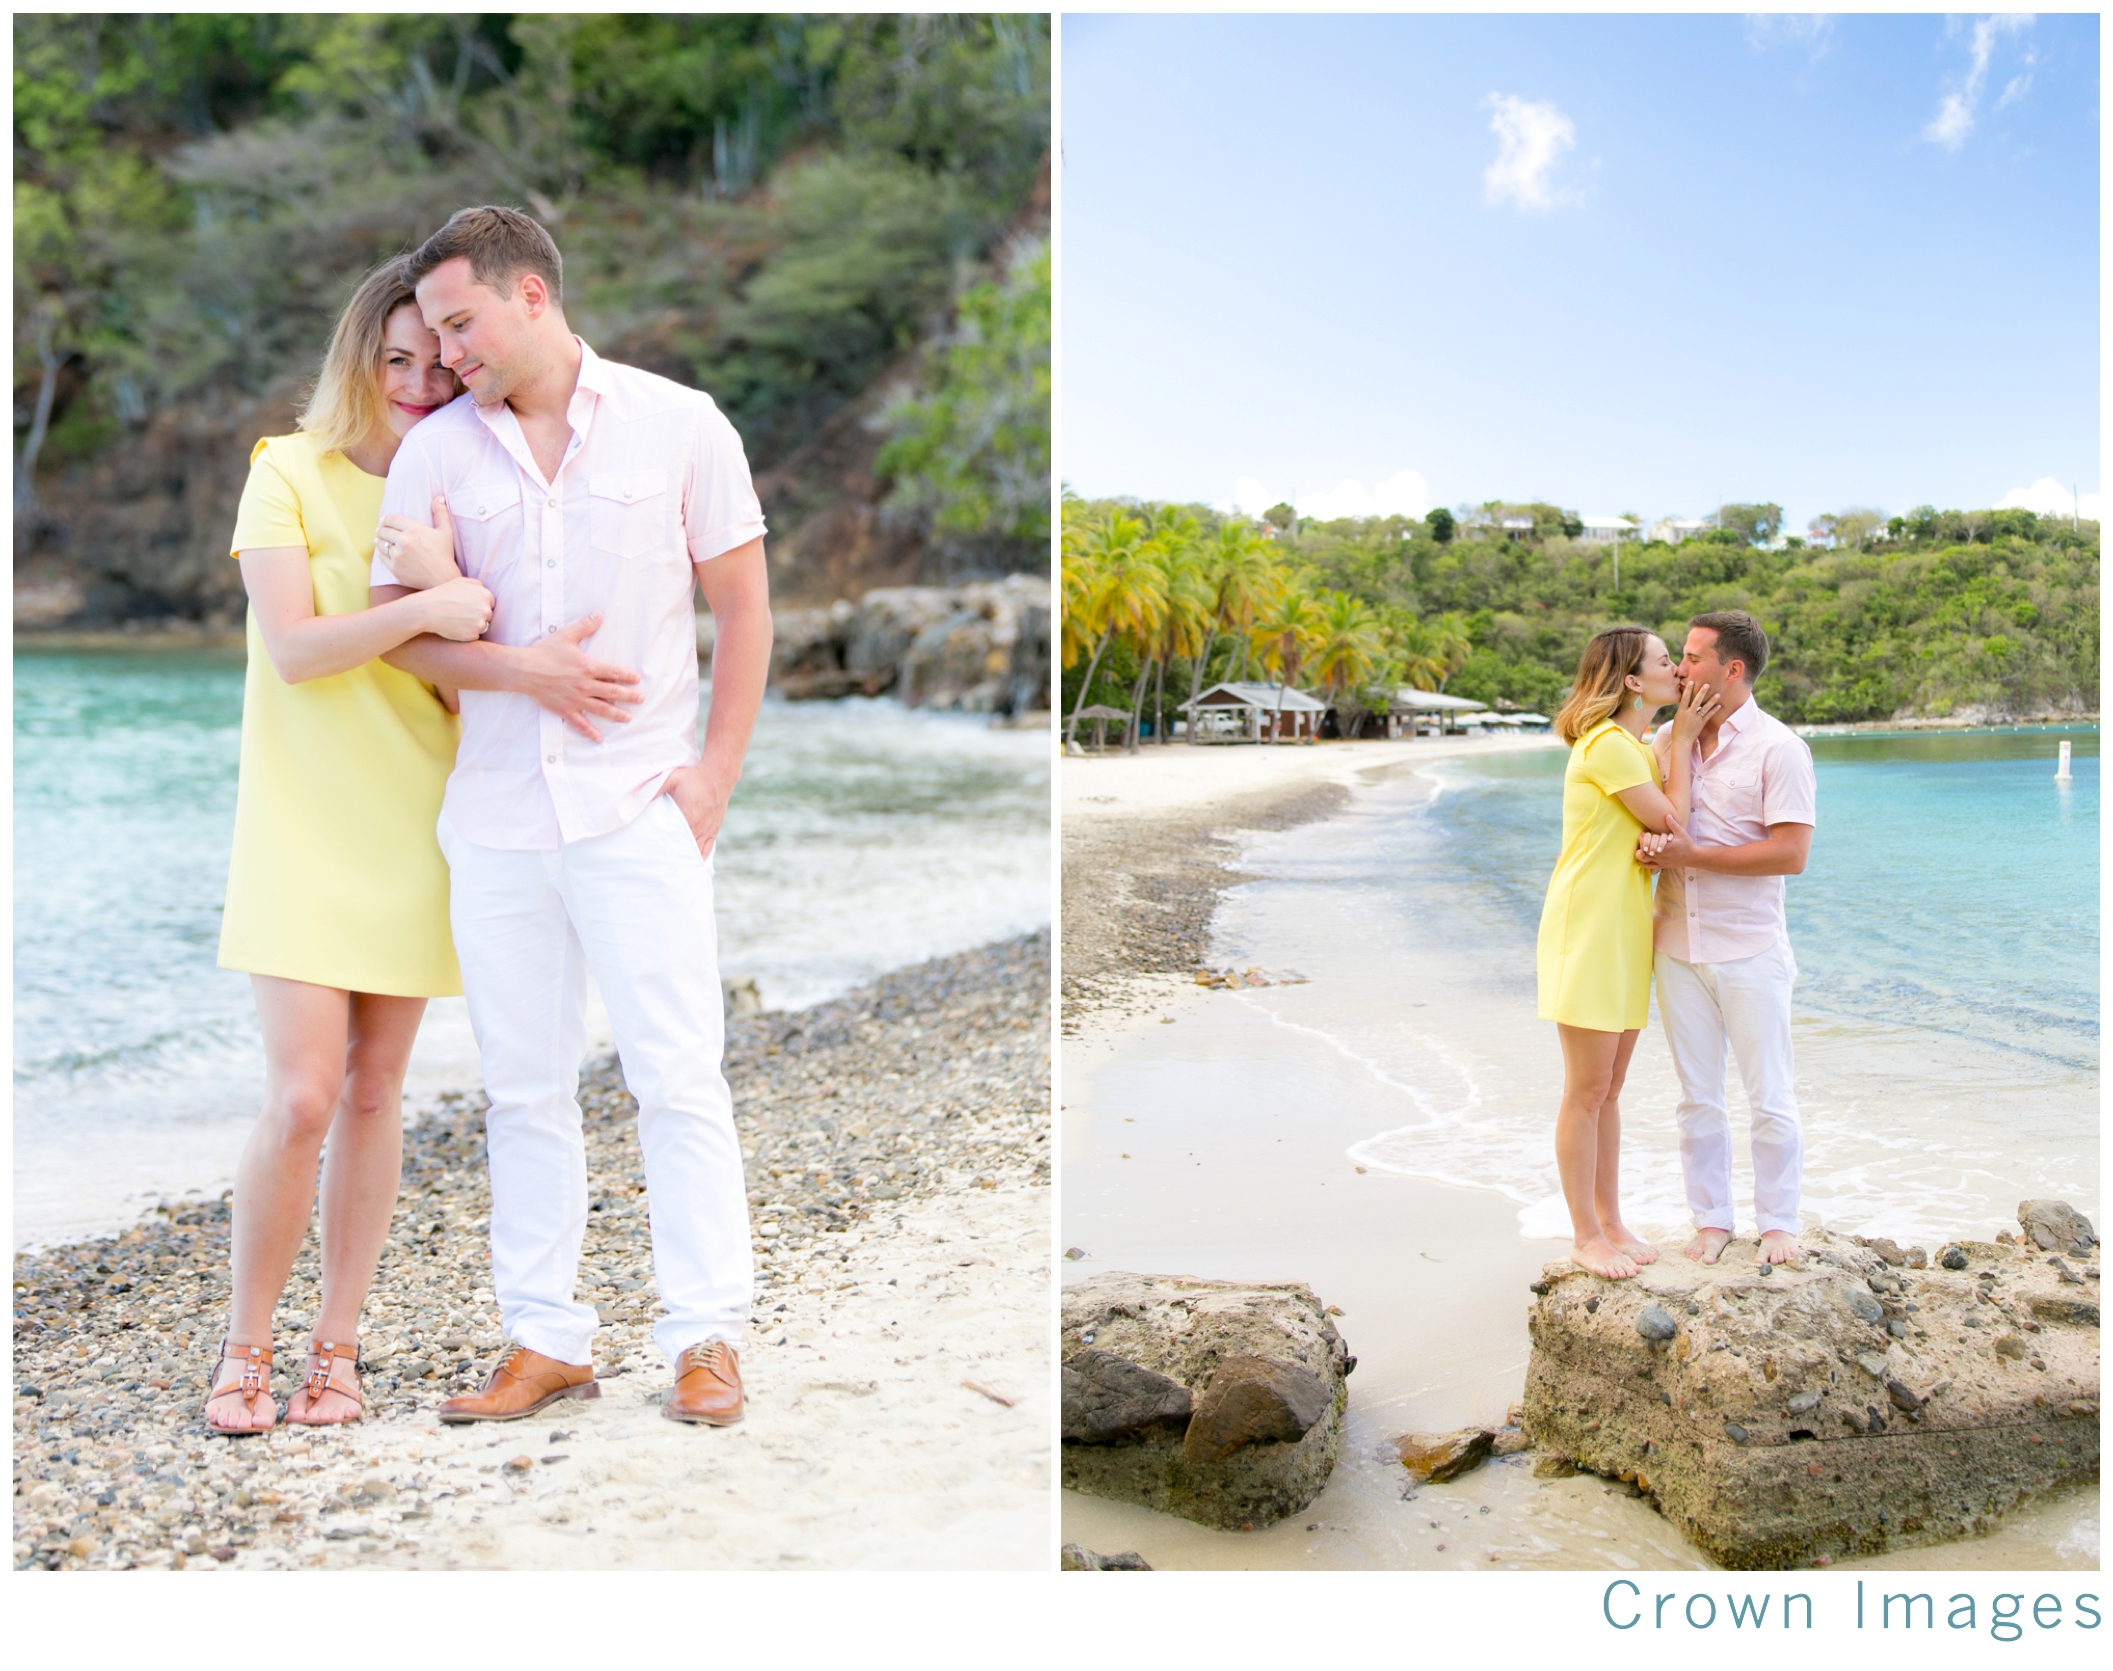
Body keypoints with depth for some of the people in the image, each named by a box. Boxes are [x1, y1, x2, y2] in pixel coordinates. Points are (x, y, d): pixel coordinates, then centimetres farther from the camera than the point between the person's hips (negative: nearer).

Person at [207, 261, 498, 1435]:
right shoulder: (290, 473, -2)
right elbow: (292, 647, -12)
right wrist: (418, 611, -25)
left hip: (415, 823, 3)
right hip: (304, 822, -3)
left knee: (376, 1093, 6)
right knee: (303, 1098, -10)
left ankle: (339, 1348, 18)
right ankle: (246, 1351, 9)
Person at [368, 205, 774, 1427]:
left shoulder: (679, 425, 2)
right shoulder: (436, 453, 9)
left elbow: (744, 608, 3)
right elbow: (397, 630, 6)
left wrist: (715, 770, -5)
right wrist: (523, 665, -12)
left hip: (637, 807, -3)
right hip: (495, 814, 3)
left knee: (679, 1075, -4)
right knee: (524, 1086, 8)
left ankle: (710, 1337, 7)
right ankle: (546, 1339, 18)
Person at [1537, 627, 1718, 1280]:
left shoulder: (1634, 747, 16)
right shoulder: (1607, 745, -16)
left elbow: (1663, 828, 12)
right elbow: (1672, 821, -13)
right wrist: (1683, 740, -6)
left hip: (1624, 933, 10)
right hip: (1587, 931, -10)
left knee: (1608, 1089, 15)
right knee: (1587, 1091, -1)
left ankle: (1610, 1222, 24)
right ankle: (1586, 1234, 9)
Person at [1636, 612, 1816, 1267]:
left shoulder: (1778, 748, -8)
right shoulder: (1669, 740, 9)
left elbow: (1791, 853, -15)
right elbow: (1649, 818, 17)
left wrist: (1692, 855, -18)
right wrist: (1651, 845, -8)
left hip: (1749, 949, -4)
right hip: (1678, 944, 5)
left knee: (1770, 1100, 4)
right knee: (1697, 1098, 10)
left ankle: (1778, 1223, 18)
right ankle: (1711, 1219, 22)